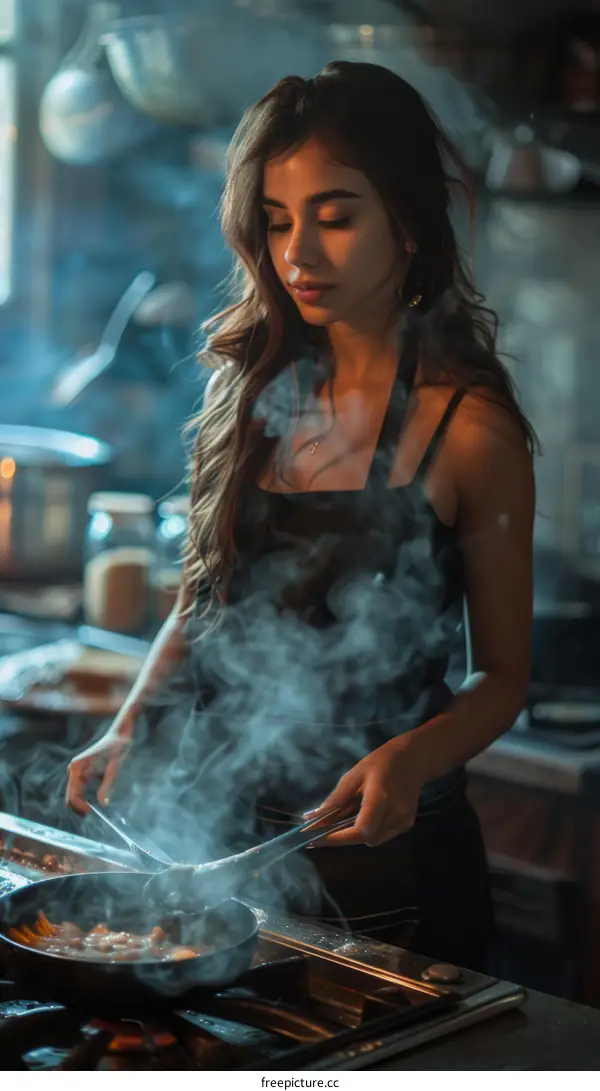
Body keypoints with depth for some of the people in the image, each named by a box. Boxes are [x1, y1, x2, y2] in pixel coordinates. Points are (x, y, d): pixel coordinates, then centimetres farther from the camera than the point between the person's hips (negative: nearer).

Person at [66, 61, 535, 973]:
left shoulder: (468, 426, -12)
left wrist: (410, 758, -25)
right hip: (230, 831, 5)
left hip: (383, 852, -4)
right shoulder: (250, 389, 3)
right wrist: (128, 728, -3)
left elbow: (502, 677, -7)